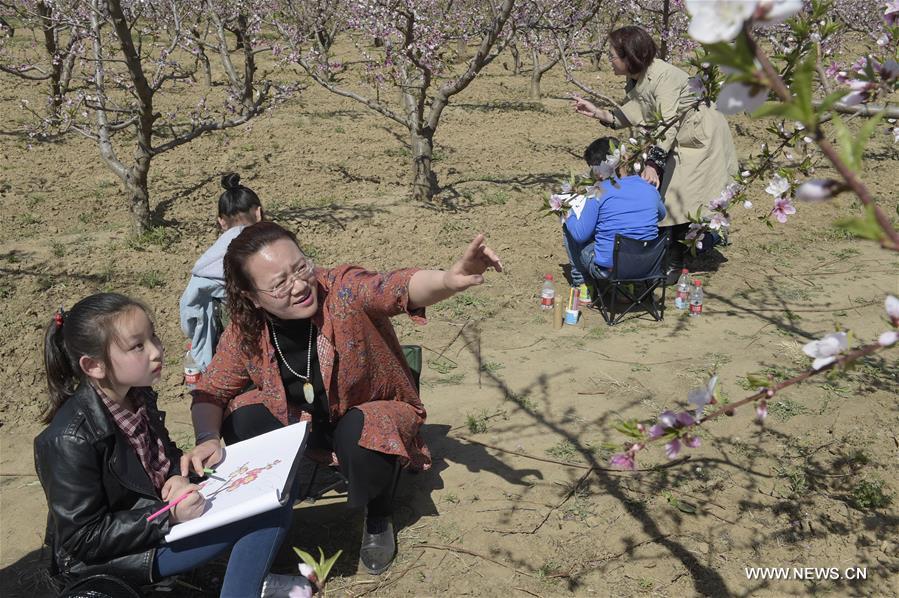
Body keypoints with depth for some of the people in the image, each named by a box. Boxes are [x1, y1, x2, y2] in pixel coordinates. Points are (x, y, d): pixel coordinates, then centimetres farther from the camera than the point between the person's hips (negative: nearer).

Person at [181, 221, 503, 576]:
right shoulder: (247, 330, -16)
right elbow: (211, 392, -5)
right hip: (305, 423, 4)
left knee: (360, 433, -36)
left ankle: (379, 520, -4)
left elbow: (401, 287, -49)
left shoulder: (344, 289, -29)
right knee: (240, 418, -19)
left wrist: (449, 280, -71)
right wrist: (208, 439, -26)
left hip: (371, 413, -4)